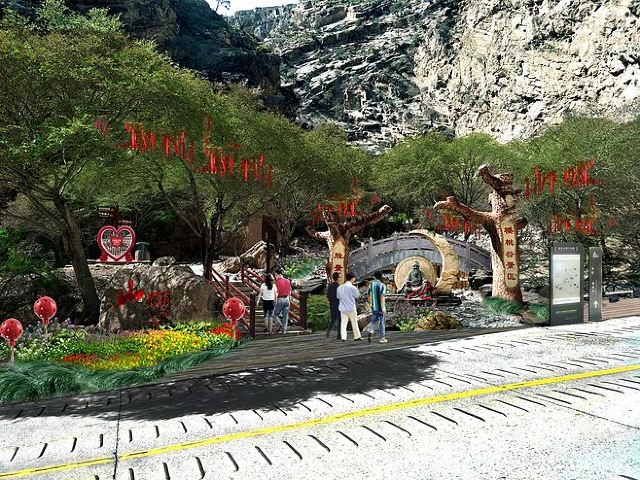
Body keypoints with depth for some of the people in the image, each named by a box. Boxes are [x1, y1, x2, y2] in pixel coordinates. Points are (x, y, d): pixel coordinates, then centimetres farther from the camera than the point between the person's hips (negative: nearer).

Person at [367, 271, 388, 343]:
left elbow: (369, 295, 7)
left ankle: (370, 333, -11)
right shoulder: (382, 285, -10)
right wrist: (383, 307, -17)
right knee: (382, 322, 6)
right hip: (380, 307, -3)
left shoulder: (371, 284, 3)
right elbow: (382, 297, -17)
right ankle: (382, 338, 11)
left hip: (374, 307, 3)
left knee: (373, 321, 12)